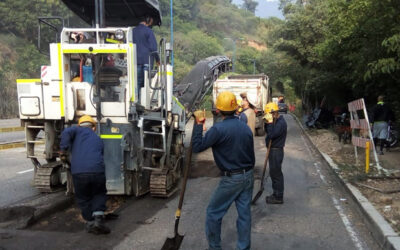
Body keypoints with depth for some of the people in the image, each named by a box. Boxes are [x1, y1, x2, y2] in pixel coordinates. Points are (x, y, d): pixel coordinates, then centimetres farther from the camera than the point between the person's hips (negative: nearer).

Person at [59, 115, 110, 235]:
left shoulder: (78, 130, 15)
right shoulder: (99, 140, 25)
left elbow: (66, 133, -6)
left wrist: (63, 151, -1)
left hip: (78, 172, -2)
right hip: (97, 171, 2)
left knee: (83, 198, 19)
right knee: (99, 194, 24)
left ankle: (90, 223, 19)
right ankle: (98, 219, 9)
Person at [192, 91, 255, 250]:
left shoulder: (218, 129, -19)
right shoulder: (245, 127, 4)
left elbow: (197, 147, -15)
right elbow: (251, 154, 12)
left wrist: (198, 125, -6)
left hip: (231, 179, -6)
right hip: (248, 176, 7)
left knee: (213, 213, 9)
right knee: (244, 213, 12)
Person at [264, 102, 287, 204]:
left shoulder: (281, 123, -20)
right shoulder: (275, 121, 11)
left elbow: (271, 135, -27)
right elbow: (267, 131, 15)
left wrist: (270, 122, -23)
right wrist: (267, 123, -1)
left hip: (276, 151, -10)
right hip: (273, 150, 10)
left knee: (276, 173, -3)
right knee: (274, 173, 18)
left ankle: (278, 197, 6)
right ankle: (276, 194, 30)